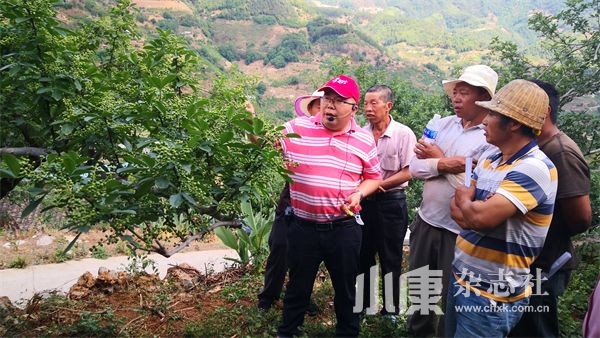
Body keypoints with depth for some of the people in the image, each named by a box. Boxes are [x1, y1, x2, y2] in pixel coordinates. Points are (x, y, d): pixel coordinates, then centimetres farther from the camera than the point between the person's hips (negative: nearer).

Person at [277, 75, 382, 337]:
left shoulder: (364, 140, -1)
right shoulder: (296, 128, -5)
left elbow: (373, 177, 11)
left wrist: (359, 193, -8)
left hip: (344, 229, 1)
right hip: (303, 227, 0)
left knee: (346, 287, 17)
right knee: (298, 286, 17)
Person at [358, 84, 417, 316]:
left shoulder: (404, 134, -8)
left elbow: (408, 172, -11)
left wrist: (379, 184, -18)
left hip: (391, 201, -4)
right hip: (364, 200, 4)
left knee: (390, 259, 7)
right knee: (363, 255, 14)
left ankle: (391, 309, 23)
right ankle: (363, 303, 31)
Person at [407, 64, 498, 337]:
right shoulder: (444, 123, 3)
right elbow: (414, 167, -3)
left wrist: (437, 159, -14)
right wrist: (444, 164, -21)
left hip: (460, 231, -6)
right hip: (426, 220, 6)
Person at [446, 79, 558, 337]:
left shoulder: (534, 169, -21)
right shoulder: (491, 160, 6)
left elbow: (482, 217, -30)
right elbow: (457, 208, 5)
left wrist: (464, 200, -8)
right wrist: (473, 210, -17)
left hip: (490, 295, -8)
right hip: (461, 277, 8)